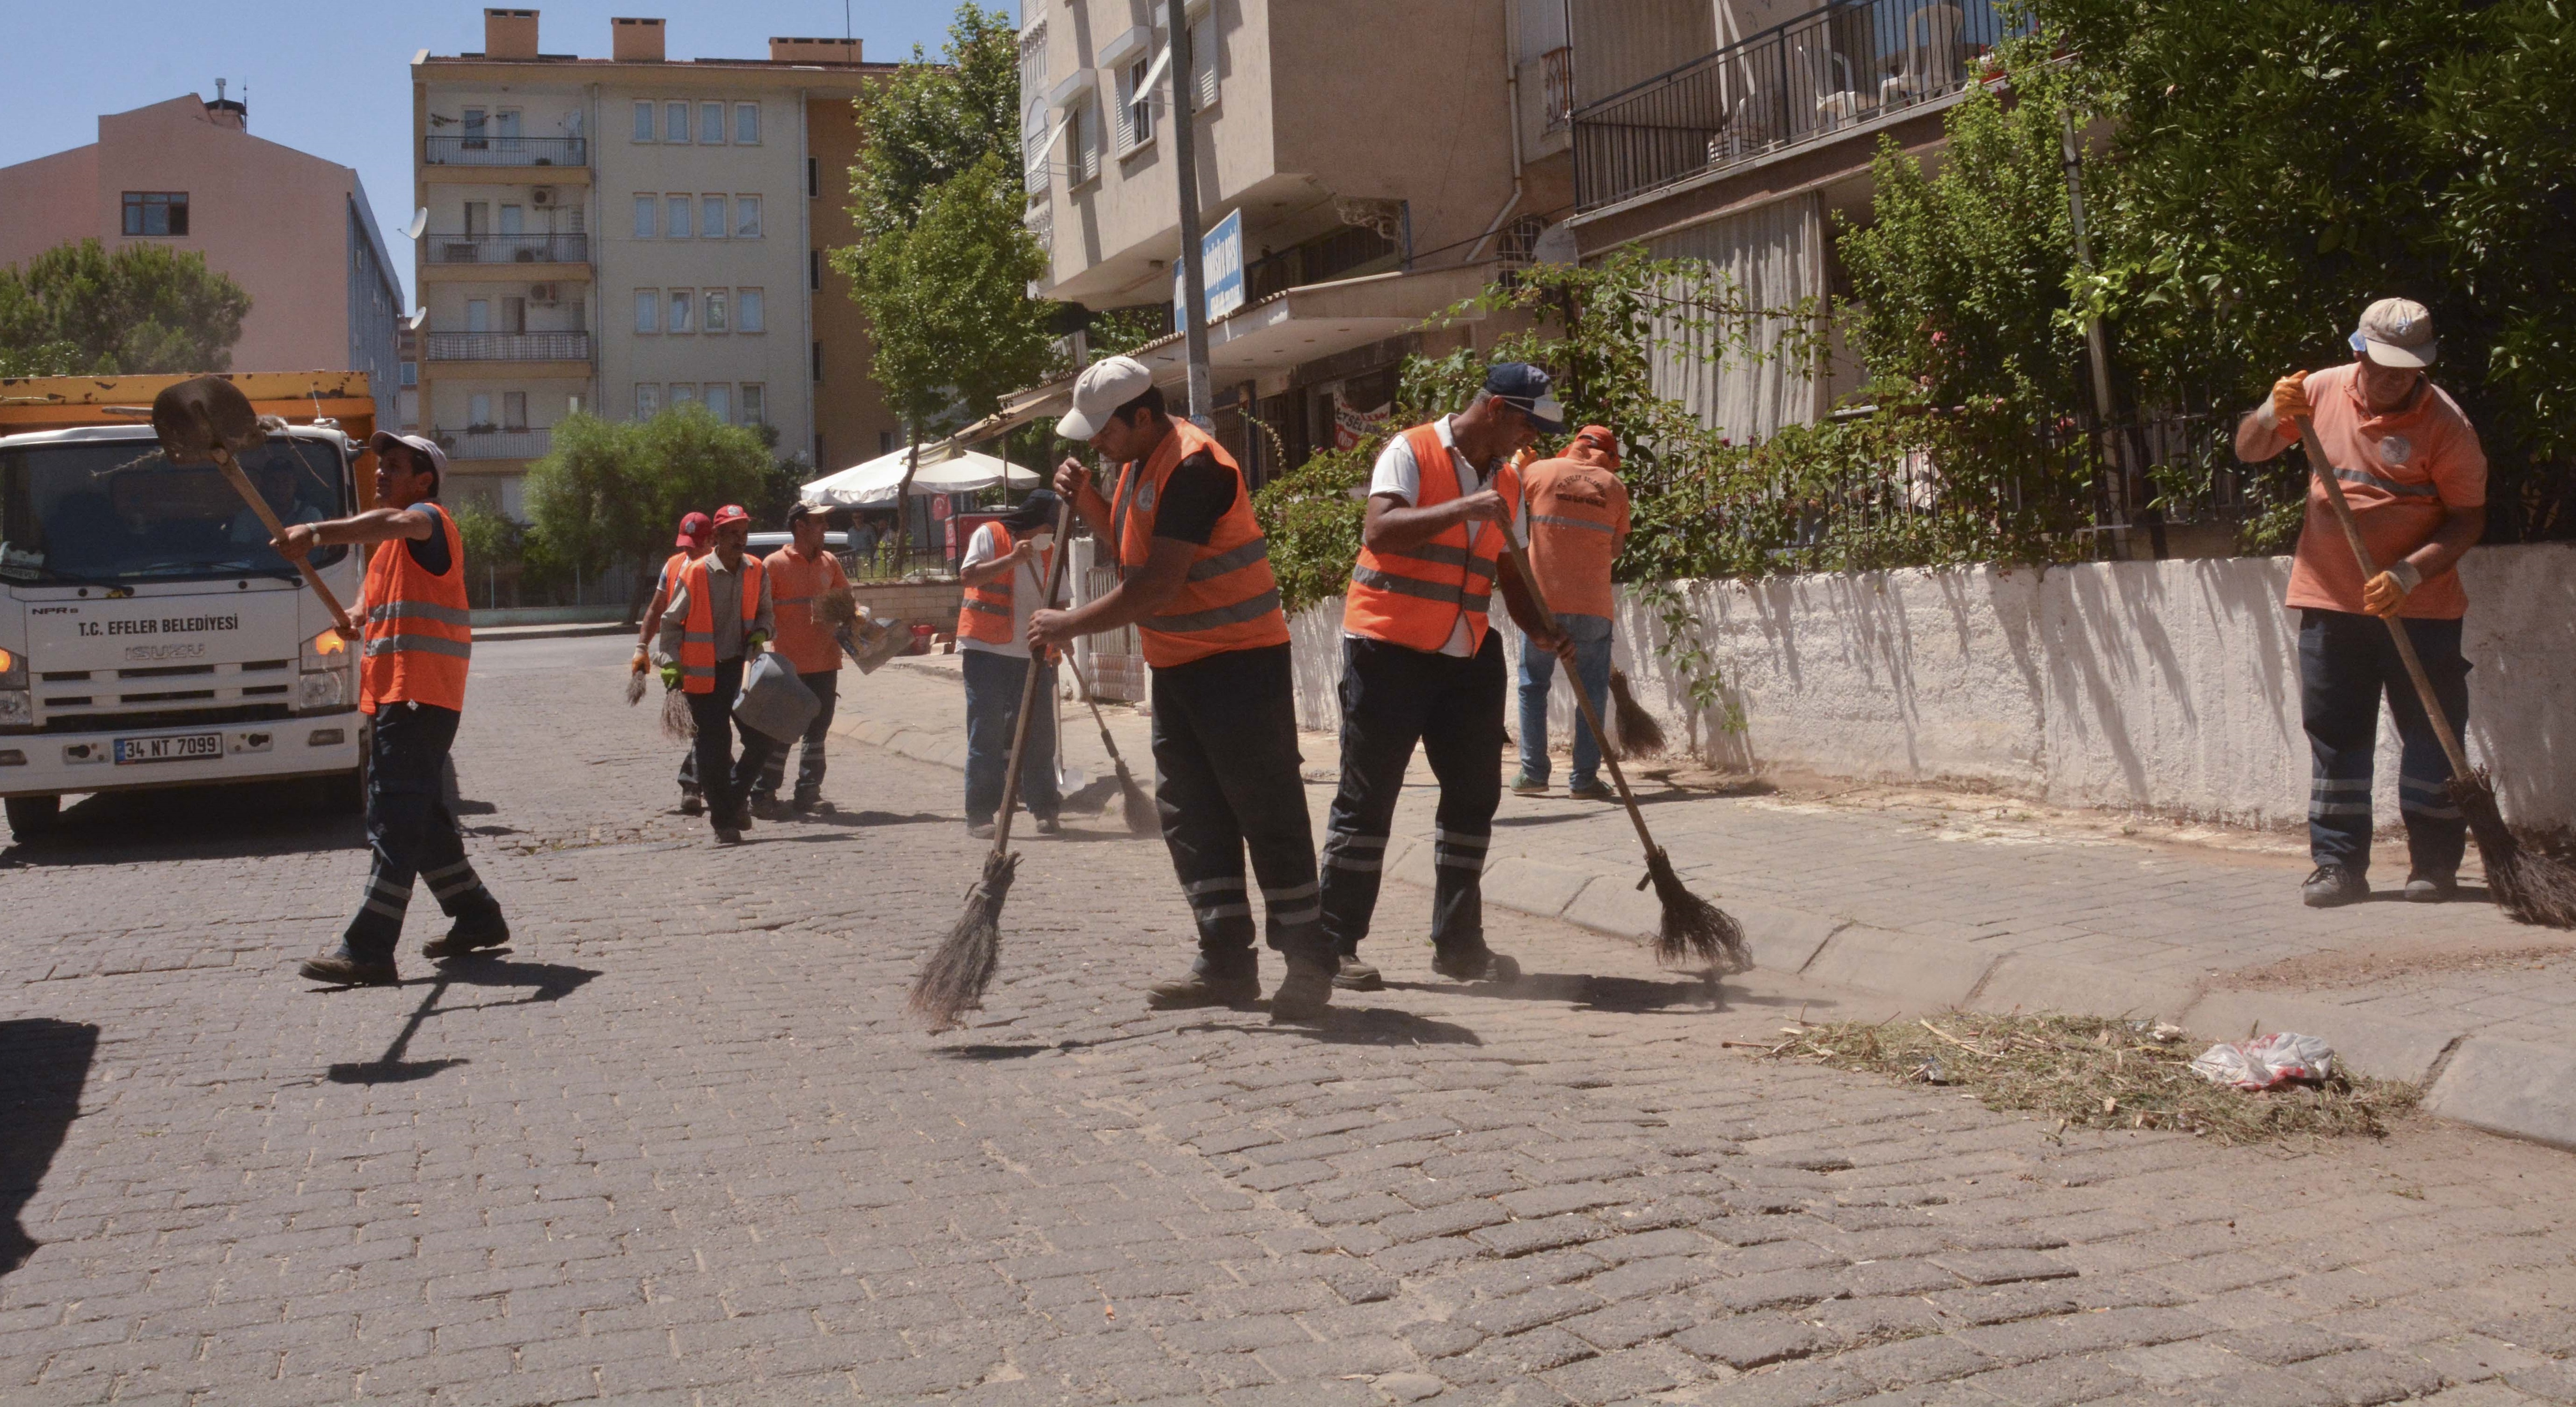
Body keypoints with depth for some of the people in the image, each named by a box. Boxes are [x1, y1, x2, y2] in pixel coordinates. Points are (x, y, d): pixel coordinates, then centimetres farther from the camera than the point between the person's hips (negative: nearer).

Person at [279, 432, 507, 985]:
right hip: (393, 695, 10)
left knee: (395, 819, -12)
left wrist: (316, 532, -45)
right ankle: (477, 917, 26)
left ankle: (369, 951, -14)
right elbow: (376, 591, 28)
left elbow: (392, 521, -31)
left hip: (419, 695, -10)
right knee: (422, 816, 16)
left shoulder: (430, 521, -8)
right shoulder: (395, 540, 24)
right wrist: (357, 616, 3)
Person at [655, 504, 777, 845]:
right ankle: (724, 822, 8)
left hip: (743, 668, 4)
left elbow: (766, 612, 16)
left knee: (763, 738, -2)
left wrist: (761, 633, -5)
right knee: (714, 749, -1)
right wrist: (671, 664, -8)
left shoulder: (757, 572, 3)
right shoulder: (695, 574, -9)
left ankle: (736, 796, 23)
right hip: (704, 674, -4)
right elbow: (671, 622, 0)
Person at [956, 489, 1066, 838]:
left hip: (1033, 655, 5)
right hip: (987, 651, -5)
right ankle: (980, 814, 0)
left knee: (1039, 733, 4)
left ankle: (1044, 809, 11)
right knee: (986, 733, -3)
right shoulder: (990, 535, -1)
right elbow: (968, 575, -14)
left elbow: (1058, 600, 12)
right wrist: (1012, 559, -24)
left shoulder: (1051, 551, 14)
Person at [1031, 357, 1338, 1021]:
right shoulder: (1139, 463, 12)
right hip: (1177, 667, 10)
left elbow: (1159, 587, -24)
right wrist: (1087, 499, 6)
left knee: (1268, 816, -5)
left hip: (1240, 662, -10)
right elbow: (1131, 551, 22)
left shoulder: (1193, 467, -20)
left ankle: (1309, 965, 3)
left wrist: (1069, 625, -17)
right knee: (1190, 818, 8)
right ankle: (1226, 963, 14)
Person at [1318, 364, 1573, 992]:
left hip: (1468, 657, 7)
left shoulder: (1508, 482, 13)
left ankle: (1459, 943, 18)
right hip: (1389, 650, -7)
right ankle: (1336, 945, 5)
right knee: (1367, 799, -2)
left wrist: (1543, 633, -3)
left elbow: (1510, 578, 15)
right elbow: (1379, 532, -22)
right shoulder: (1411, 452, -7)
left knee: (1475, 796, 8)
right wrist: (1465, 507, -28)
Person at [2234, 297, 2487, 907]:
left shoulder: (2444, 420, -9)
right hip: (2330, 599, 3)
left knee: (2433, 734, 2)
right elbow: (2248, 451, 10)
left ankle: (2435, 863, 14)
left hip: (2420, 608, -3)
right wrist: (2273, 415, -12)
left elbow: (2468, 518, -7)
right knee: (2334, 733, 5)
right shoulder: (2322, 390, 1)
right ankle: (2338, 865, 11)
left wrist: (2408, 575, -20)